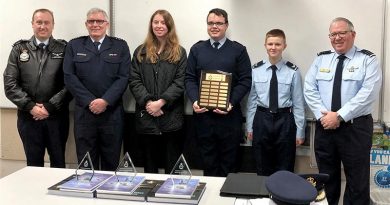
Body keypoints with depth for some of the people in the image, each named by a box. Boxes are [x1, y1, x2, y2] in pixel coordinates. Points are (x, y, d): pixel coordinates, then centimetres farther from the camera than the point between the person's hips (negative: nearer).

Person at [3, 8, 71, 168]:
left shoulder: (64, 49, 2)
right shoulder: (19, 49, 7)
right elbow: (10, 84, 0)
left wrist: (50, 106, -12)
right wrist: (31, 107, -10)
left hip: (56, 116, -1)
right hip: (28, 116, 1)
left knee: (58, 163, 9)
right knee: (33, 163, 12)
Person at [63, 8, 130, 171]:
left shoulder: (120, 46, 7)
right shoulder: (74, 46, 9)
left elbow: (123, 77, -2)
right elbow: (69, 77, 0)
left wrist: (105, 101, -13)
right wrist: (90, 101, -10)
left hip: (112, 112, 0)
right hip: (84, 111, 1)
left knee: (111, 162, 6)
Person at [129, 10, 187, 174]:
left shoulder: (179, 53, 5)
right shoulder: (140, 52, 9)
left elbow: (180, 82, -5)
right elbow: (134, 81, 1)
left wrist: (161, 102, -16)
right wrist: (147, 102, -13)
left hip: (171, 115, -1)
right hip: (146, 116, 2)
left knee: (172, 163, 5)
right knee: (150, 161, 12)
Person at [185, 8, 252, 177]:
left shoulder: (238, 50, 4)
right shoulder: (197, 49, 10)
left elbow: (245, 80, -2)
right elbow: (189, 78, 6)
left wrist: (231, 103, -16)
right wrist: (195, 101, -11)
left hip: (229, 114, -1)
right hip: (203, 114, 2)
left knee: (228, 161, 7)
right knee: (208, 161, 10)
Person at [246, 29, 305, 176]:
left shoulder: (293, 71, -6)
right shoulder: (256, 70, -1)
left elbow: (298, 103, -4)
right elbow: (251, 100, 4)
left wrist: (300, 131, -3)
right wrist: (249, 126, 6)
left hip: (284, 121, -1)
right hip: (262, 119, 2)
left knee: (285, 169, 11)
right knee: (262, 169, 14)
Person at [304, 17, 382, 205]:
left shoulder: (368, 60, -3)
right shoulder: (321, 59, 9)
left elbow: (368, 93, -15)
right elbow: (309, 89, 2)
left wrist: (339, 116, -19)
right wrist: (323, 114, -12)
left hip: (356, 127, -3)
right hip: (324, 126, 3)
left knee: (357, 181, 4)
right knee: (327, 177, 14)